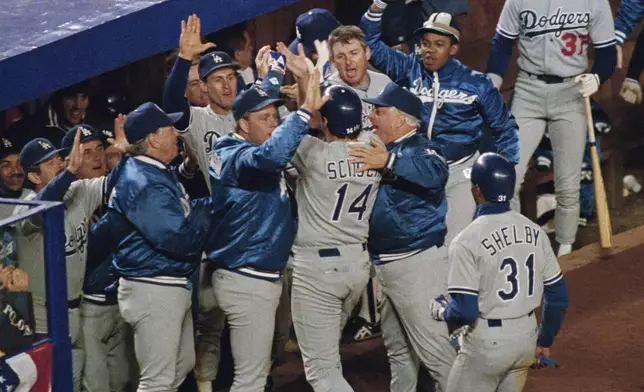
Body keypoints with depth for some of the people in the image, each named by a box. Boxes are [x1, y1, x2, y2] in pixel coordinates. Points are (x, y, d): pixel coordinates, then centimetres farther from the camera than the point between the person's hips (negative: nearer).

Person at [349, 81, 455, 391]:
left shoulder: (418, 148, -13)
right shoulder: (379, 149, 13)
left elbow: (435, 173, -35)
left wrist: (388, 163, -44)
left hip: (416, 260, -9)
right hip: (385, 262, 9)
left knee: (432, 347, -11)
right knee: (398, 349, 20)